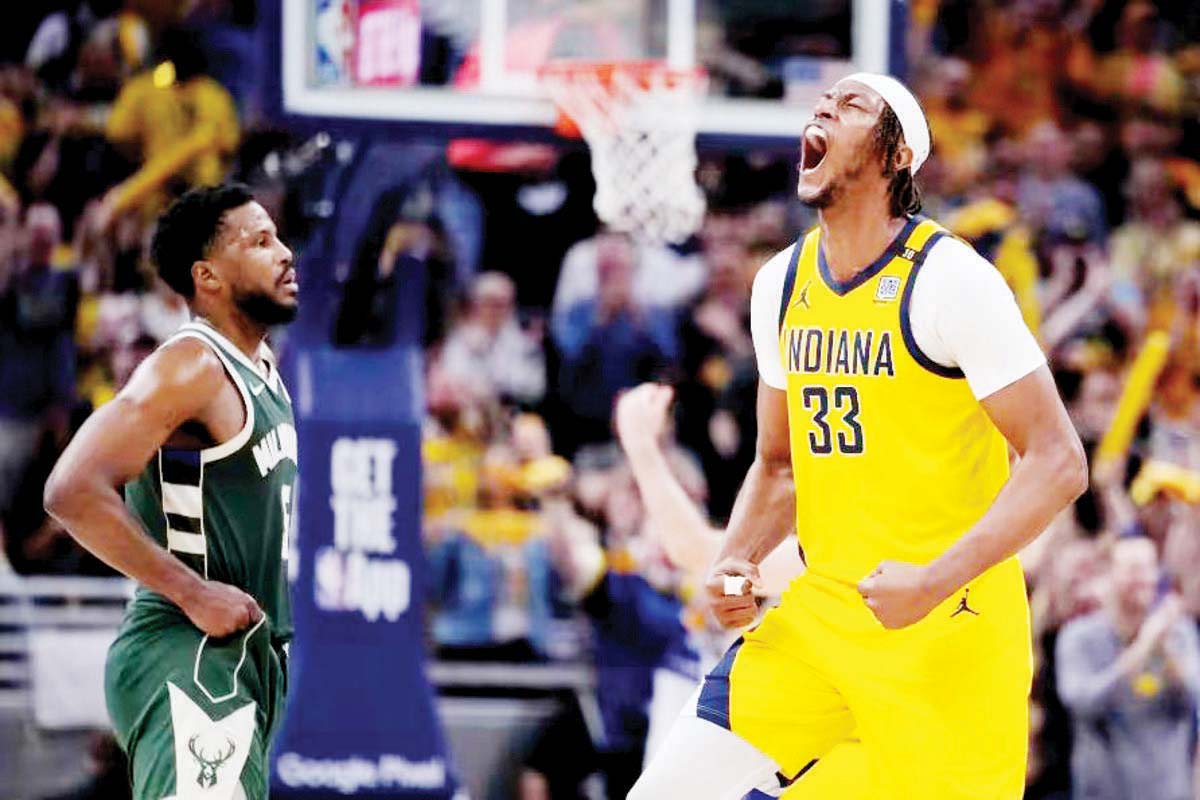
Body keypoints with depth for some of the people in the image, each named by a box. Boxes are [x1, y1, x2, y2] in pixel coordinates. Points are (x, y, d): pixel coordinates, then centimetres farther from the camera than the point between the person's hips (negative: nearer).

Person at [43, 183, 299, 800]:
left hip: (245, 656, 10)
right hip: (187, 662, -10)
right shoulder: (190, 368, -14)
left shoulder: (260, 366, 16)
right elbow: (73, 490, -24)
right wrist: (194, 594, -22)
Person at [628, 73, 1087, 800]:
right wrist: (736, 563, 2)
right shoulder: (782, 284, 9)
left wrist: (935, 582, -24)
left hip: (947, 629, -6)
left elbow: (1059, 464, -15)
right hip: (819, 616, 6)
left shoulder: (949, 280, -12)